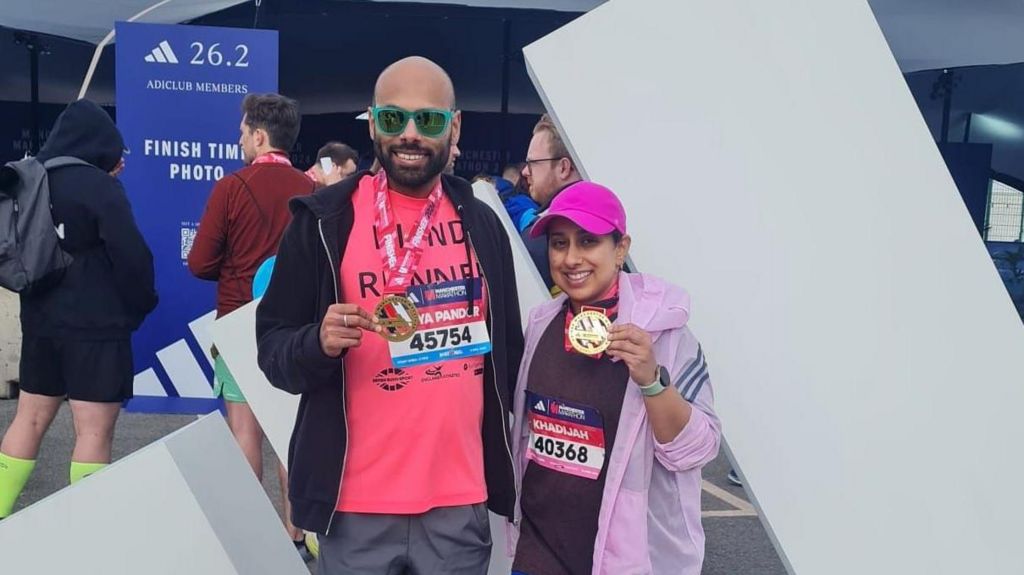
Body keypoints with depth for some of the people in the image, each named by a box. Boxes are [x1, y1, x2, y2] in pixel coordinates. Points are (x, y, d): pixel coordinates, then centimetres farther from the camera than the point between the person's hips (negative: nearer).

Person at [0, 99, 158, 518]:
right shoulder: (99, 186, -13)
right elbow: (130, 254, -15)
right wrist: (142, 304, 0)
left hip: (41, 319, 7)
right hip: (96, 323, -7)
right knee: (94, 430, -2)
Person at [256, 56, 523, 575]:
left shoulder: (483, 224, 5)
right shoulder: (323, 221, -5)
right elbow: (272, 347, -3)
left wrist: (507, 465, 12)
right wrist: (319, 343, -24)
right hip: (357, 504, -2)